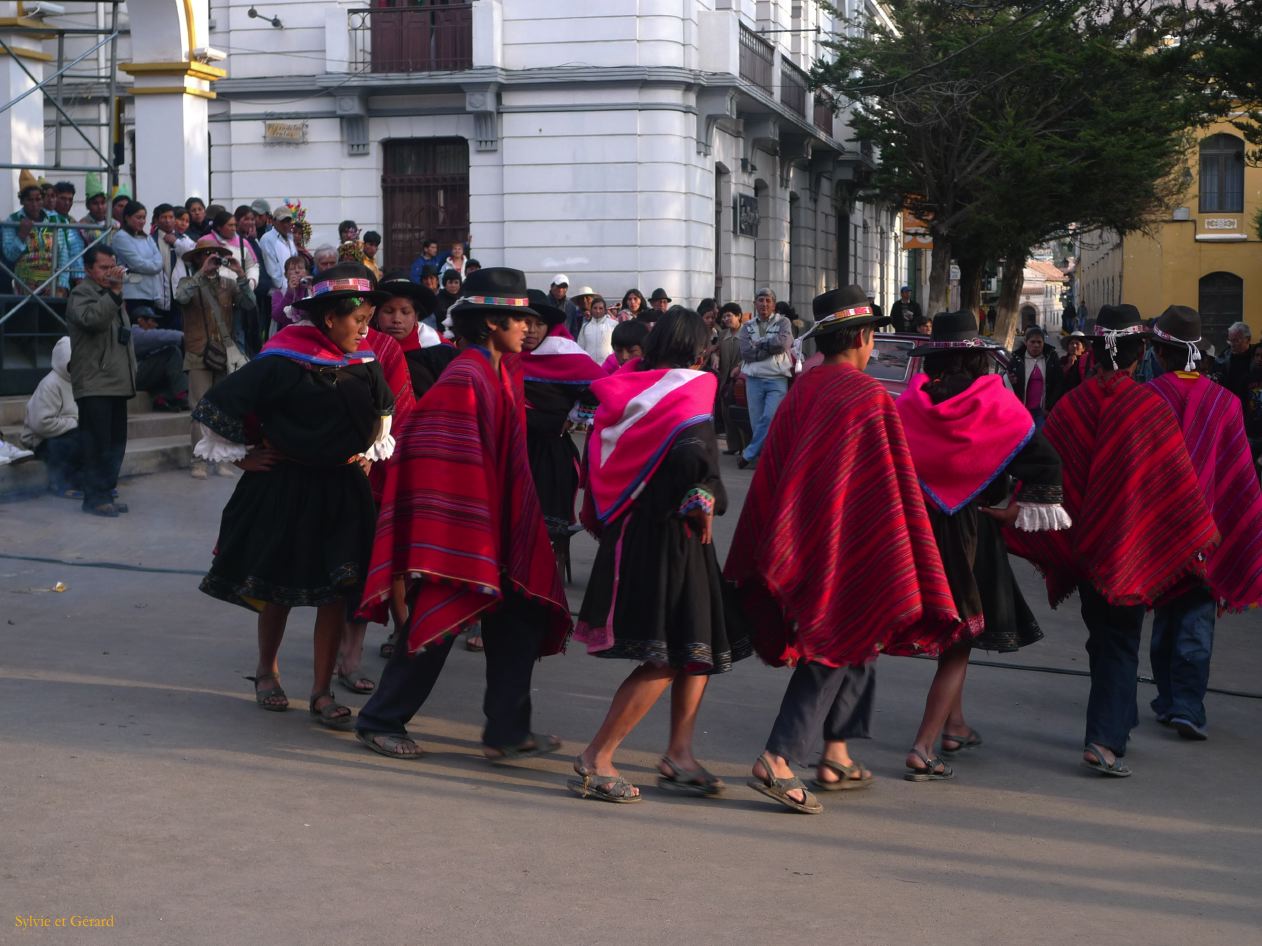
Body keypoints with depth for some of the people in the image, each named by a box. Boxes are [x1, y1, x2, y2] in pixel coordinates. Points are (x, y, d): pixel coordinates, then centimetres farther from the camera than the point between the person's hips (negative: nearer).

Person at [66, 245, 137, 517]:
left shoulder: (111, 295, 24)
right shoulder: (81, 294, -4)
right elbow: (92, 319, -26)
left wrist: (131, 372, 24)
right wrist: (114, 292, -25)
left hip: (116, 382, 9)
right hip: (94, 385, -9)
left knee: (116, 443, 9)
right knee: (97, 443, -9)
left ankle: (107, 493, 15)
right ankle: (95, 497, -4)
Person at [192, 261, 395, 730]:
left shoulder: (364, 366, 1)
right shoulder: (283, 363, -15)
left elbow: (383, 411, 24)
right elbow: (219, 403, -10)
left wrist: (370, 453, 14)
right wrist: (240, 455, -4)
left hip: (343, 490, 4)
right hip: (284, 489, -4)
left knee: (336, 590, 1)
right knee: (278, 585, 10)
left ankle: (322, 691, 10)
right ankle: (266, 670, 33)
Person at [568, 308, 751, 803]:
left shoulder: (625, 390, 8)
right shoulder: (691, 391, -12)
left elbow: (597, 457, 12)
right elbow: (694, 454, -28)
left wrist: (602, 520, 19)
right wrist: (703, 504, -13)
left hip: (630, 531, 8)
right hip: (670, 538, -8)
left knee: (695, 648, 17)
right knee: (666, 659, -2)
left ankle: (678, 755, 20)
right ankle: (595, 760, -2)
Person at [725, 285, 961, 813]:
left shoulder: (800, 393, 4)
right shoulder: (870, 398, -15)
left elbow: (770, 474, 9)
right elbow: (893, 487, -15)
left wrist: (758, 562, 16)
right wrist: (904, 571, -9)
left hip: (802, 543, 7)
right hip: (848, 545, -7)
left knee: (849, 638, 20)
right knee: (835, 650, 0)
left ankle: (837, 756, 23)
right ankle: (778, 760, -10)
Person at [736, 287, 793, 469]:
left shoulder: (783, 323, 6)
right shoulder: (747, 326, 12)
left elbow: (782, 342, -15)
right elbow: (746, 352, -3)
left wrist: (759, 344, -4)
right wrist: (771, 347, -6)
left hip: (777, 380, -3)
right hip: (754, 380, 3)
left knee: (770, 418, -17)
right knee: (757, 423, 2)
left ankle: (749, 454, -6)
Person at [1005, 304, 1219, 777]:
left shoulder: (1071, 405, -4)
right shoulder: (1150, 406, -13)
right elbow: (1177, 479, -8)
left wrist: (1035, 538, 11)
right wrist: (1198, 538, 2)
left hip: (1083, 543, 3)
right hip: (1131, 544, -3)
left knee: (1102, 637, 19)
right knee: (1121, 643, 1)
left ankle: (1116, 724, 32)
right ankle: (1105, 739, -11)